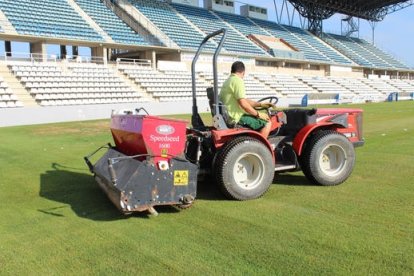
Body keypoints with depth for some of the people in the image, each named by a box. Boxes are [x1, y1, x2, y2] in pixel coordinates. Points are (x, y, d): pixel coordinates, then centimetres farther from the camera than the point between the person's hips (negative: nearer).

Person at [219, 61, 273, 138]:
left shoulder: (228, 81, 16)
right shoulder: (238, 81, -14)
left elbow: (244, 100, 21)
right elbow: (243, 104, -23)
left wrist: (260, 104, 17)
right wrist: (258, 114, -11)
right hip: (236, 118, -10)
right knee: (267, 123, -7)